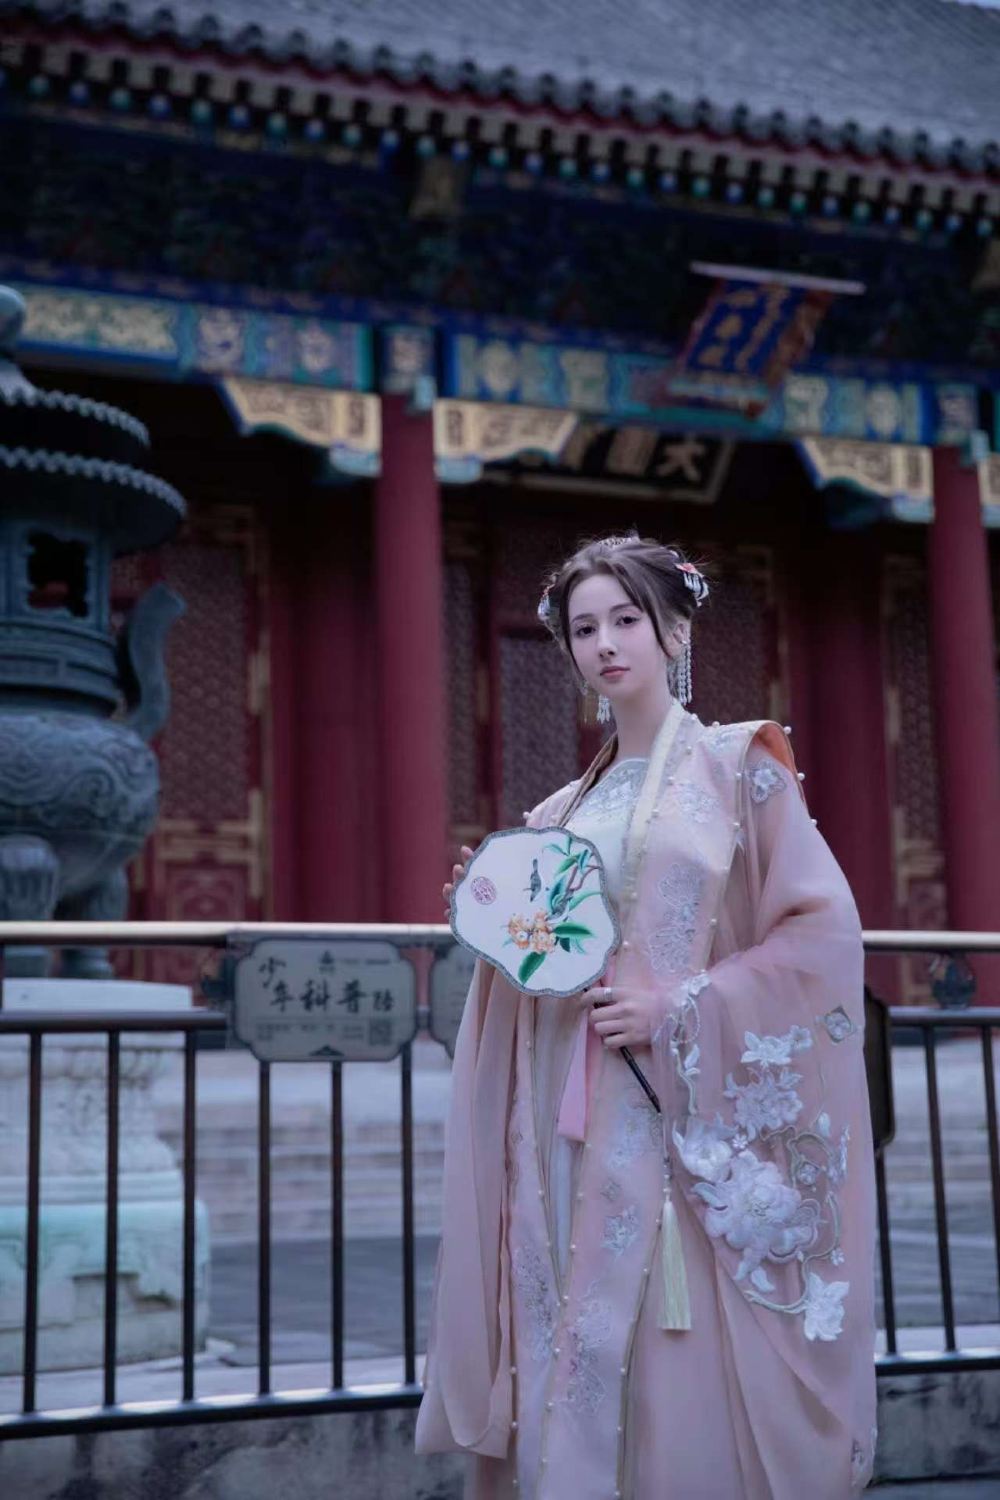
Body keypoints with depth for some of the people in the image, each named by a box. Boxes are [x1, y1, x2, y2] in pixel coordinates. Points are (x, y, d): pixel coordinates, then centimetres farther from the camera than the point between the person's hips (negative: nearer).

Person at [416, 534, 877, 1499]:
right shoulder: (562, 813, 15)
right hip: (577, 1125, 4)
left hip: (690, 1118, -4)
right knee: (574, 1358, 3)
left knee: (690, 1364, -5)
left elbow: (824, 929, -6)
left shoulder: (739, 768, 1)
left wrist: (680, 1012, -14)